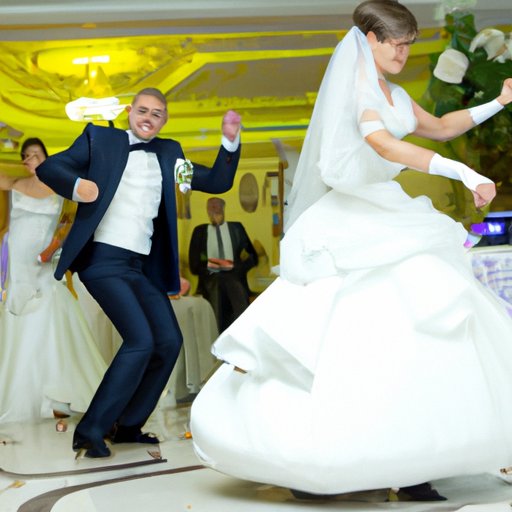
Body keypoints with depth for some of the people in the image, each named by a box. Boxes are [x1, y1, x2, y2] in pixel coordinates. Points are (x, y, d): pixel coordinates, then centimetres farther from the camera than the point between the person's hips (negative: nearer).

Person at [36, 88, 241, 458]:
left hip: (143, 268, 6)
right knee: (141, 340, -18)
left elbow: (218, 183, 16)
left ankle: (128, 426, 19)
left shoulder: (168, 153, 16)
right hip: (104, 261, -6)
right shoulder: (100, 138, 4)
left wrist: (231, 141, 1)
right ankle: (90, 431, -7)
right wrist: (76, 185, -20)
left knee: (169, 342, 3)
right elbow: (49, 167, 0)